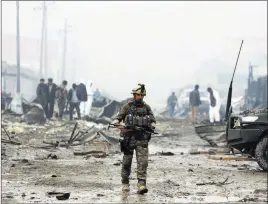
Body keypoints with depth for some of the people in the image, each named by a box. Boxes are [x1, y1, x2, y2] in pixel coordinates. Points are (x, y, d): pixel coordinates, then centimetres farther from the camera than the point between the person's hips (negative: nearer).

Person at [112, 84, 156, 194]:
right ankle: (125, 183, 22)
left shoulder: (146, 107, 10)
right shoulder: (127, 106, 3)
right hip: (129, 138, -1)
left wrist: (151, 126, -5)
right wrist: (118, 125, -18)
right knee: (127, 161, 6)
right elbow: (117, 119, 3)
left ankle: (141, 185, -16)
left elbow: (153, 120, 16)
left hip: (142, 139, 1)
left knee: (143, 162, -11)